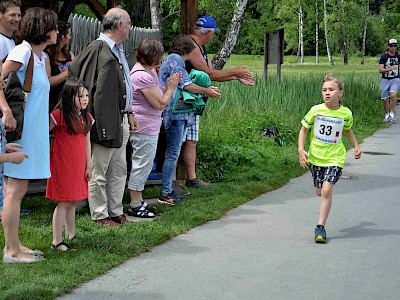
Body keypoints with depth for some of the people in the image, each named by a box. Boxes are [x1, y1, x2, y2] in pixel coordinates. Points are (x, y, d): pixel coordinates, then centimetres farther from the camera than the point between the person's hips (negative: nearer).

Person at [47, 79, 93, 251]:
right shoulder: (59, 115, -13)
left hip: (78, 166, 7)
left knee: (72, 202, 15)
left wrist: (88, 166, 14)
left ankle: (71, 235, 27)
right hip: (62, 165, -7)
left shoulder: (86, 118, 8)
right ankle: (57, 241, -2)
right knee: (64, 202, -6)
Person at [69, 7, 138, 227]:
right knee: (99, 172, 2)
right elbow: (100, 93, -20)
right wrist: (104, 127, -21)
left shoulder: (117, 51, 15)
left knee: (119, 170, 16)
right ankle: (99, 215, 10)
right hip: (106, 121, -10)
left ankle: (116, 212, 25)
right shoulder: (100, 51, -16)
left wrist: (129, 113, 22)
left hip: (120, 120, 10)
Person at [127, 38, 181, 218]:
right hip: (144, 128, -11)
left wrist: (168, 86, 2)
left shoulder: (148, 71, 11)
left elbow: (158, 95, 16)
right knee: (142, 164, -4)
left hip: (149, 127, 11)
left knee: (143, 164, 18)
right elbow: (160, 103, -19)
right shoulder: (143, 76, -21)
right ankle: (135, 206, 4)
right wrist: (171, 87, -6)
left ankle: (138, 201, 28)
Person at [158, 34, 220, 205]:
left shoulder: (171, 59, 24)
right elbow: (186, 85, -13)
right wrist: (206, 91, -4)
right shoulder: (176, 59, -7)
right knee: (173, 153, -8)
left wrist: (206, 90, 21)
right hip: (176, 113, -11)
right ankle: (165, 194, -6)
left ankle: (168, 191, 16)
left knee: (173, 153, 12)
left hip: (176, 114, 11)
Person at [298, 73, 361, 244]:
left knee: (326, 190, -17)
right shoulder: (316, 110, -9)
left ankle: (320, 227, -9)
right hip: (316, 157, 2)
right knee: (319, 191, 13)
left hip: (335, 158, -2)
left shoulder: (346, 113, -6)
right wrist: (301, 150, -7)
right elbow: (304, 129, 3)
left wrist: (356, 146, 10)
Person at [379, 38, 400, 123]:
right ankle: (387, 115, 24)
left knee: (393, 95, -24)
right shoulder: (384, 56, -7)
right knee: (385, 99, 2)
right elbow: (380, 70, -13)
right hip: (385, 80, 0)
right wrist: (390, 68, -27)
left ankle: (392, 113, -13)